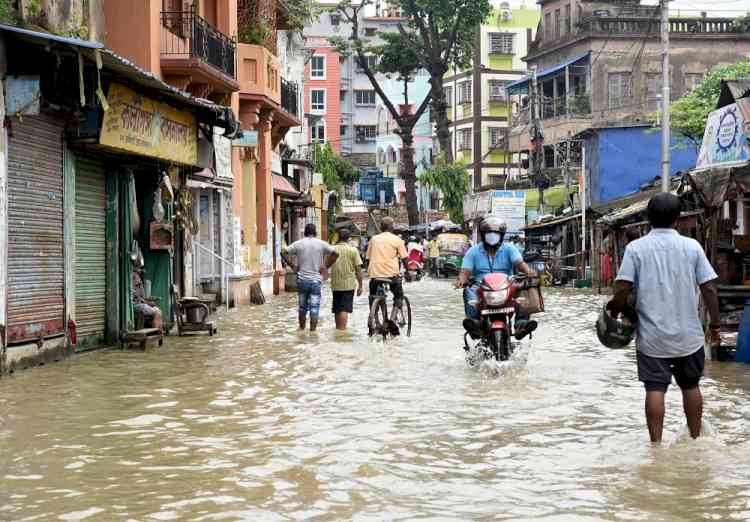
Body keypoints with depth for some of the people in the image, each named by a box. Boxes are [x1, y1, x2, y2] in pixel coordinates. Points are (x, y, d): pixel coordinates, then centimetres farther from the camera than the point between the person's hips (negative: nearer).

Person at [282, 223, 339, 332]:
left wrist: (292, 265, 2)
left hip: (302, 279, 2)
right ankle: (312, 331, -5)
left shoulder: (298, 244, 1)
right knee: (314, 308, -1)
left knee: (302, 307, 15)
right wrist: (326, 267, -3)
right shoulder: (321, 244, -2)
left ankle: (302, 329, 22)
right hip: (316, 280, -2)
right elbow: (335, 254, -9)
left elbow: (283, 253, -2)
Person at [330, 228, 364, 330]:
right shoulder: (353, 250, -5)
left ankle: (338, 329, 26)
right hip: (348, 284, -3)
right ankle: (342, 329, -12)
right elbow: (358, 269, -7)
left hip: (335, 284, 3)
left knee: (337, 309, 16)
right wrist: (360, 285, -1)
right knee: (345, 309, -4)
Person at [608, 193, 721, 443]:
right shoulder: (692, 246, -3)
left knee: (655, 389, 2)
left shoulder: (636, 247, -6)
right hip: (688, 335, 2)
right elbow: (709, 288, -3)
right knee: (691, 385, 17)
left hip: (652, 336, -1)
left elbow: (623, 288, -13)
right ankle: (696, 439, 27)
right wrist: (714, 324, 5)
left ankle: (656, 444, 1)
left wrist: (615, 309, 6)